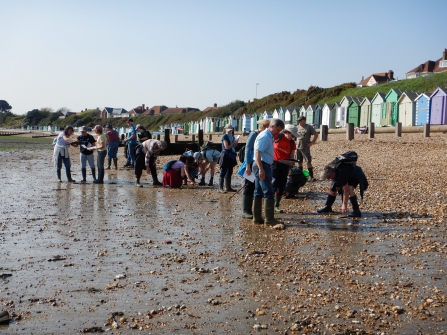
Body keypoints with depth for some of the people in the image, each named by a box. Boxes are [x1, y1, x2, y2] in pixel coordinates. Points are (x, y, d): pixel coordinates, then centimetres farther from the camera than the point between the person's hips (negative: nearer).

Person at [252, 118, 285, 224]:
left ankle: (257, 218, 17)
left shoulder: (269, 136, 17)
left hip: (264, 166, 11)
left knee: (259, 193, 12)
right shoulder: (265, 136, -15)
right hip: (262, 166, -11)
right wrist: (261, 169, -28)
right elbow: (257, 153, -23)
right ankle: (269, 218, -4)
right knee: (269, 193, -8)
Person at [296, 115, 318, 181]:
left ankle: (311, 176, -5)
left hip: (305, 148, -5)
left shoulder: (309, 127, -5)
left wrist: (312, 143, -6)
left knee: (308, 162, -7)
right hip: (298, 147, 5)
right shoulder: (298, 127, 8)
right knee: (299, 162, 11)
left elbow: (316, 135, -2)